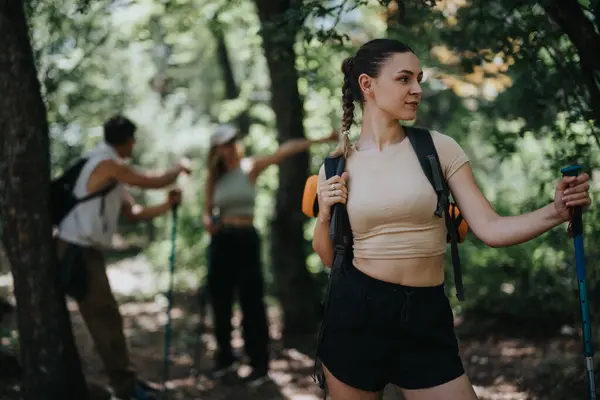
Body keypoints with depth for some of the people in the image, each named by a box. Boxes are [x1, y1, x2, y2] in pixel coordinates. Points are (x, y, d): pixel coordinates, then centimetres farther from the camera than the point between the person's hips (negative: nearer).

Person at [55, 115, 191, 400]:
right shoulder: (107, 164, -15)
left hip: (87, 251, 10)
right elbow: (154, 181, -10)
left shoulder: (112, 174, 16)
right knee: (104, 317, -6)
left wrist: (166, 206, 4)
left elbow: (134, 213, 18)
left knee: (106, 316, 14)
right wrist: (180, 168, 8)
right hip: (77, 251, -10)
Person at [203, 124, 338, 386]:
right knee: (220, 302, 8)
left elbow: (285, 150, -12)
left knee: (252, 303, -4)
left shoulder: (250, 167, -2)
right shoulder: (213, 178, 9)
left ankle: (260, 365, 1)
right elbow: (208, 211, 11)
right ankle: (225, 358, 23)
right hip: (221, 240, 4)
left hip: (246, 239, -4)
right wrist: (208, 221, -14)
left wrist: (321, 139, -19)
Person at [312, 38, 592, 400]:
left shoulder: (439, 148, 1)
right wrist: (325, 216, -7)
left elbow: (491, 229, -5)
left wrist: (556, 212, -20)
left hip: (427, 319, 0)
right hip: (356, 313, 0)